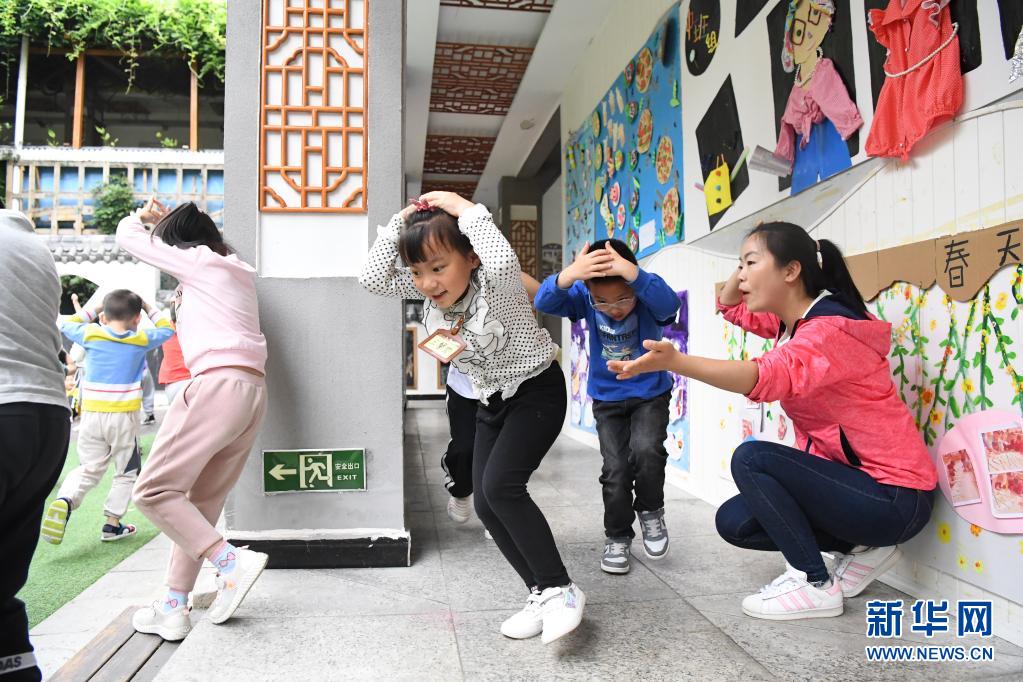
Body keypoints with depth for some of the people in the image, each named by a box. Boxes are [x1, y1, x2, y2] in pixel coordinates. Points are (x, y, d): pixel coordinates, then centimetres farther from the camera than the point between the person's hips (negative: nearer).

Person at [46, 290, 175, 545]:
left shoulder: (90, 335, 1)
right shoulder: (141, 340, -1)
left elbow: (66, 324, 21)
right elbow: (167, 329, 16)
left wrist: (95, 309, 24)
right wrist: (147, 308, 21)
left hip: (91, 415, 2)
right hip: (124, 417, -2)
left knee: (88, 469, 14)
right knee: (127, 472, 14)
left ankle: (64, 501, -13)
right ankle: (112, 524, 14)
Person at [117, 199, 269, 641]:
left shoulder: (198, 260, 4)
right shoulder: (236, 270, 26)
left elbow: (127, 236, 15)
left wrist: (144, 216, 34)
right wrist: (169, 220, 42)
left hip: (220, 384, -9)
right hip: (252, 391, 9)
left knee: (153, 491, -5)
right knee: (201, 504, 10)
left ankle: (232, 561, -14)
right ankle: (173, 609, 13)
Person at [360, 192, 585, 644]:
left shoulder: (497, 284, -24)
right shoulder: (430, 293, -5)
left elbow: (501, 261, -49)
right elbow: (373, 279, -13)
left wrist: (463, 207, -35)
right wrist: (401, 220, -17)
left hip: (537, 391, -8)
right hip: (492, 401, 8)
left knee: (500, 485, -24)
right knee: (486, 504, 1)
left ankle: (561, 590, -9)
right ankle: (542, 594, 14)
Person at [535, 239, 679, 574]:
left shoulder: (648, 298, -24)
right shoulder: (584, 297, -19)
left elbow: (670, 304, -46)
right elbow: (544, 302, -34)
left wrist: (633, 273, -61)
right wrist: (567, 275, -55)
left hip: (651, 394, -1)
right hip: (607, 399, 2)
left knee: (646, 450, -24)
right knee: (615, 470, -4)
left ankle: (650, 510, 6)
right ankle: (617, 537, 20)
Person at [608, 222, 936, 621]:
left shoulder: (831, 329, -24)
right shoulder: (795, 319, 6)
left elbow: (767, 376, -43)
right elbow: (732, 307, 20)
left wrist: (674, 361, -57)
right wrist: (748, 265, 1)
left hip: (893, 496, -9)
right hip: (856, 482, 9)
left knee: (751, 458, -24)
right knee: (733, 522, 4)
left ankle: (815, 585, -9)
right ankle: (862, 550, 12)